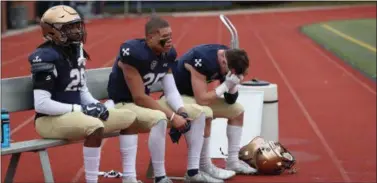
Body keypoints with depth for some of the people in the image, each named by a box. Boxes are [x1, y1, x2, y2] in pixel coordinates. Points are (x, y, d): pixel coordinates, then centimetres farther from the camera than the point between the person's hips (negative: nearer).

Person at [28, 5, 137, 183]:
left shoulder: (76, 51, 10)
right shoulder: (46, 58, -18)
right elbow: (41, 104, -24)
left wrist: (95, 104, -4)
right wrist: (80, 109, -21)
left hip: (77, 113, 9)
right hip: (51, 119, -9)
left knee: (129, 117, 4)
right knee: (96, 126, -37)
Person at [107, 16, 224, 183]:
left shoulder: (167, 54, -2)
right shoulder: (134, 53, -26)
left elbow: (171, 90, 3)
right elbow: (139, 97, -25)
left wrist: (181, 111, -17)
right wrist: (172, 117, -24)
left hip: (145, 103, 9)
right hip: (123, 104, -9)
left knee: (197, 112, 1)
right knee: (159, 118, -37)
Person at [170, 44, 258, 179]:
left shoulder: (229, 58, -8)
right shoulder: (203, 60, -33)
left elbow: (230, 101, -2)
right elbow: (202, 100, -33)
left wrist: (233, 84, -21)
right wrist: (225, 85, -29)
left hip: (197, 95, 9)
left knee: (237, 110, 7)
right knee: (205, 114, -36)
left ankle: (233, 161, 10)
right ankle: (204, 167, -22)